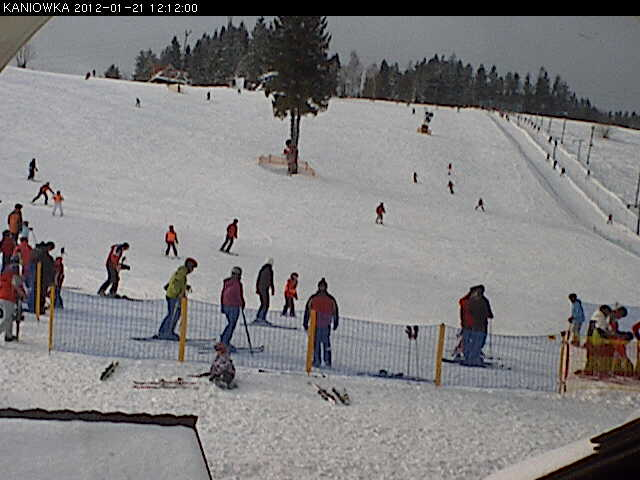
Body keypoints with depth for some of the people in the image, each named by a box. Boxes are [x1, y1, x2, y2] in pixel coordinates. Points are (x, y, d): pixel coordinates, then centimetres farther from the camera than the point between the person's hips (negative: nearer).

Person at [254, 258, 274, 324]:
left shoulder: (262, 269, 14)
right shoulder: (270, 270, -9)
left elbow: (257, 280, 17)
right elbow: (271, 281, -13)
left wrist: (257, 288, 21)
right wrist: (272, 290, -7)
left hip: (259, 288, 8)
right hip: (265, 289, -8)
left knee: (263, 304, 15)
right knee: (266, 305, -5)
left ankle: (257, 318, 12)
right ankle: (263, 319, -11)